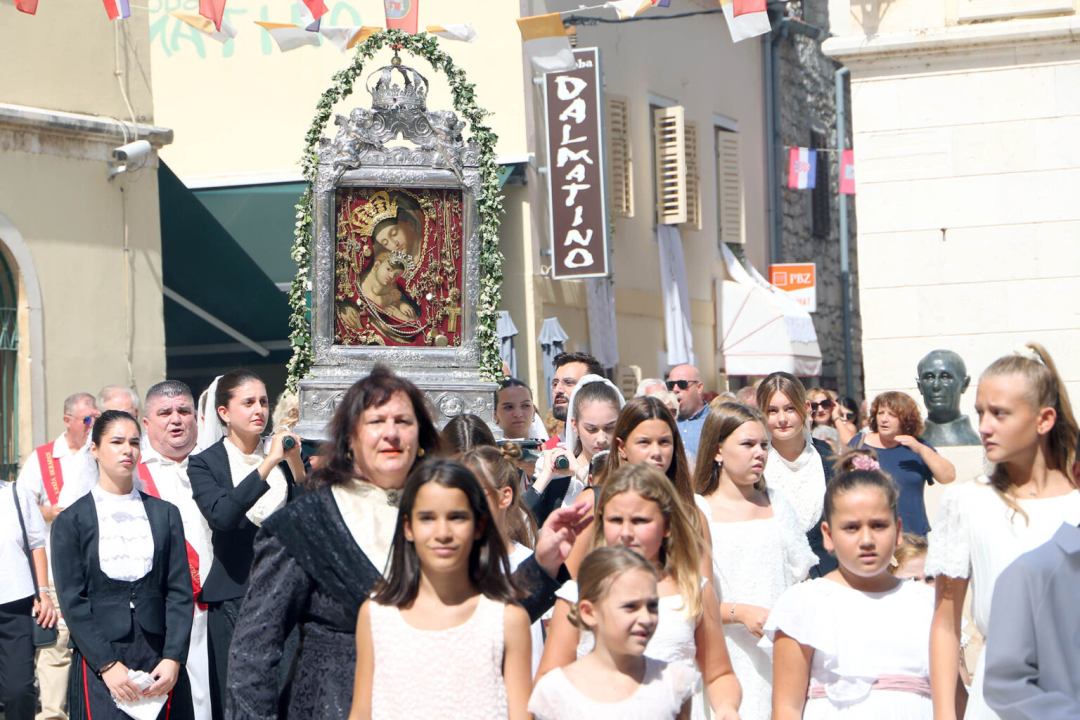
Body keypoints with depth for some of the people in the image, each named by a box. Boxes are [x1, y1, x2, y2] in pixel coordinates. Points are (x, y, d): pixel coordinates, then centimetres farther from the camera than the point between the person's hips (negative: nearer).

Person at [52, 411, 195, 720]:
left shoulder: (165, 514, 12)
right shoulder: (71, 520, 5)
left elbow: (180, 592, 6)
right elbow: (72, 601, -2)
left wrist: (172, 659, -7)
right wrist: (108, 665, -12)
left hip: (160, 662, 2)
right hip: (99, 666, -2)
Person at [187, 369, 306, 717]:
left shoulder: (285, 456, 10)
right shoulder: (205, 463, 1)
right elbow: (222, 515, -19)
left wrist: (296, 464, -9)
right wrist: (268, 464, -19)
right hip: (234, 595, -2)